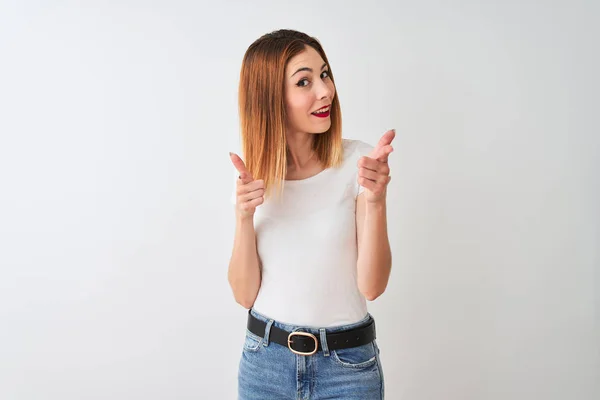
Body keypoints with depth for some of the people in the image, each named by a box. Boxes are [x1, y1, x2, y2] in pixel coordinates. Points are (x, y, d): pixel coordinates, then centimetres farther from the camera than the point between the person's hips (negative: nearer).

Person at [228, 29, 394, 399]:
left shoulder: (360, 161, -11)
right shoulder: (254, 175, -3)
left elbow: (372, 286, -14)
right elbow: (245, 294, -6)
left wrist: (376, 201, -27)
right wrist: (244, 217, -20)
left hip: (348, 366, -2)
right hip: (265, 361, 2)